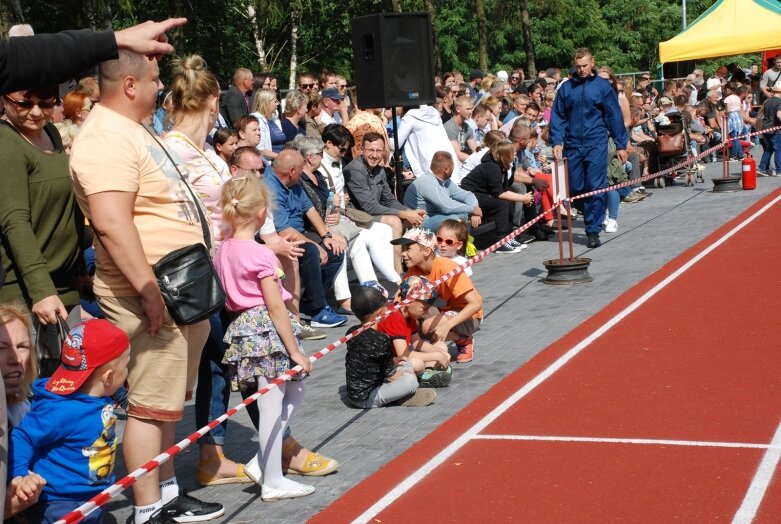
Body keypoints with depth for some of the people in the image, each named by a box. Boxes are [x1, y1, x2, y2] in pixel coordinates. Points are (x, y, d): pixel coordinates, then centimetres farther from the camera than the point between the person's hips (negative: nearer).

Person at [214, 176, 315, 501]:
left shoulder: (222, 251, 6)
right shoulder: (261, 255, -15)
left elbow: (227, 298, 11)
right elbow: (276, 307, -15)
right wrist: (295, 351, -10)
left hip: (242, 328, 8)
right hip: (267, 330, -8)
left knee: (293, 392, 19)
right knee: (272, 407, 1)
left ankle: (261, 462, 17)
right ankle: (272, 483, 9)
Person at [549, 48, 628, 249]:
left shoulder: (602, 86, 3)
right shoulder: (566, 87, 7)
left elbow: (614, 116, 3)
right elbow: (558, 117, 8)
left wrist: (621, 144, 1)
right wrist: (557, 142, -5)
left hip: (596, 144, -2)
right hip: (573, 145, 3)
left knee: (596, 188, -7)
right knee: (575, 189, 5)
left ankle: (593, 231, -2)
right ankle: (592, 216, 31)